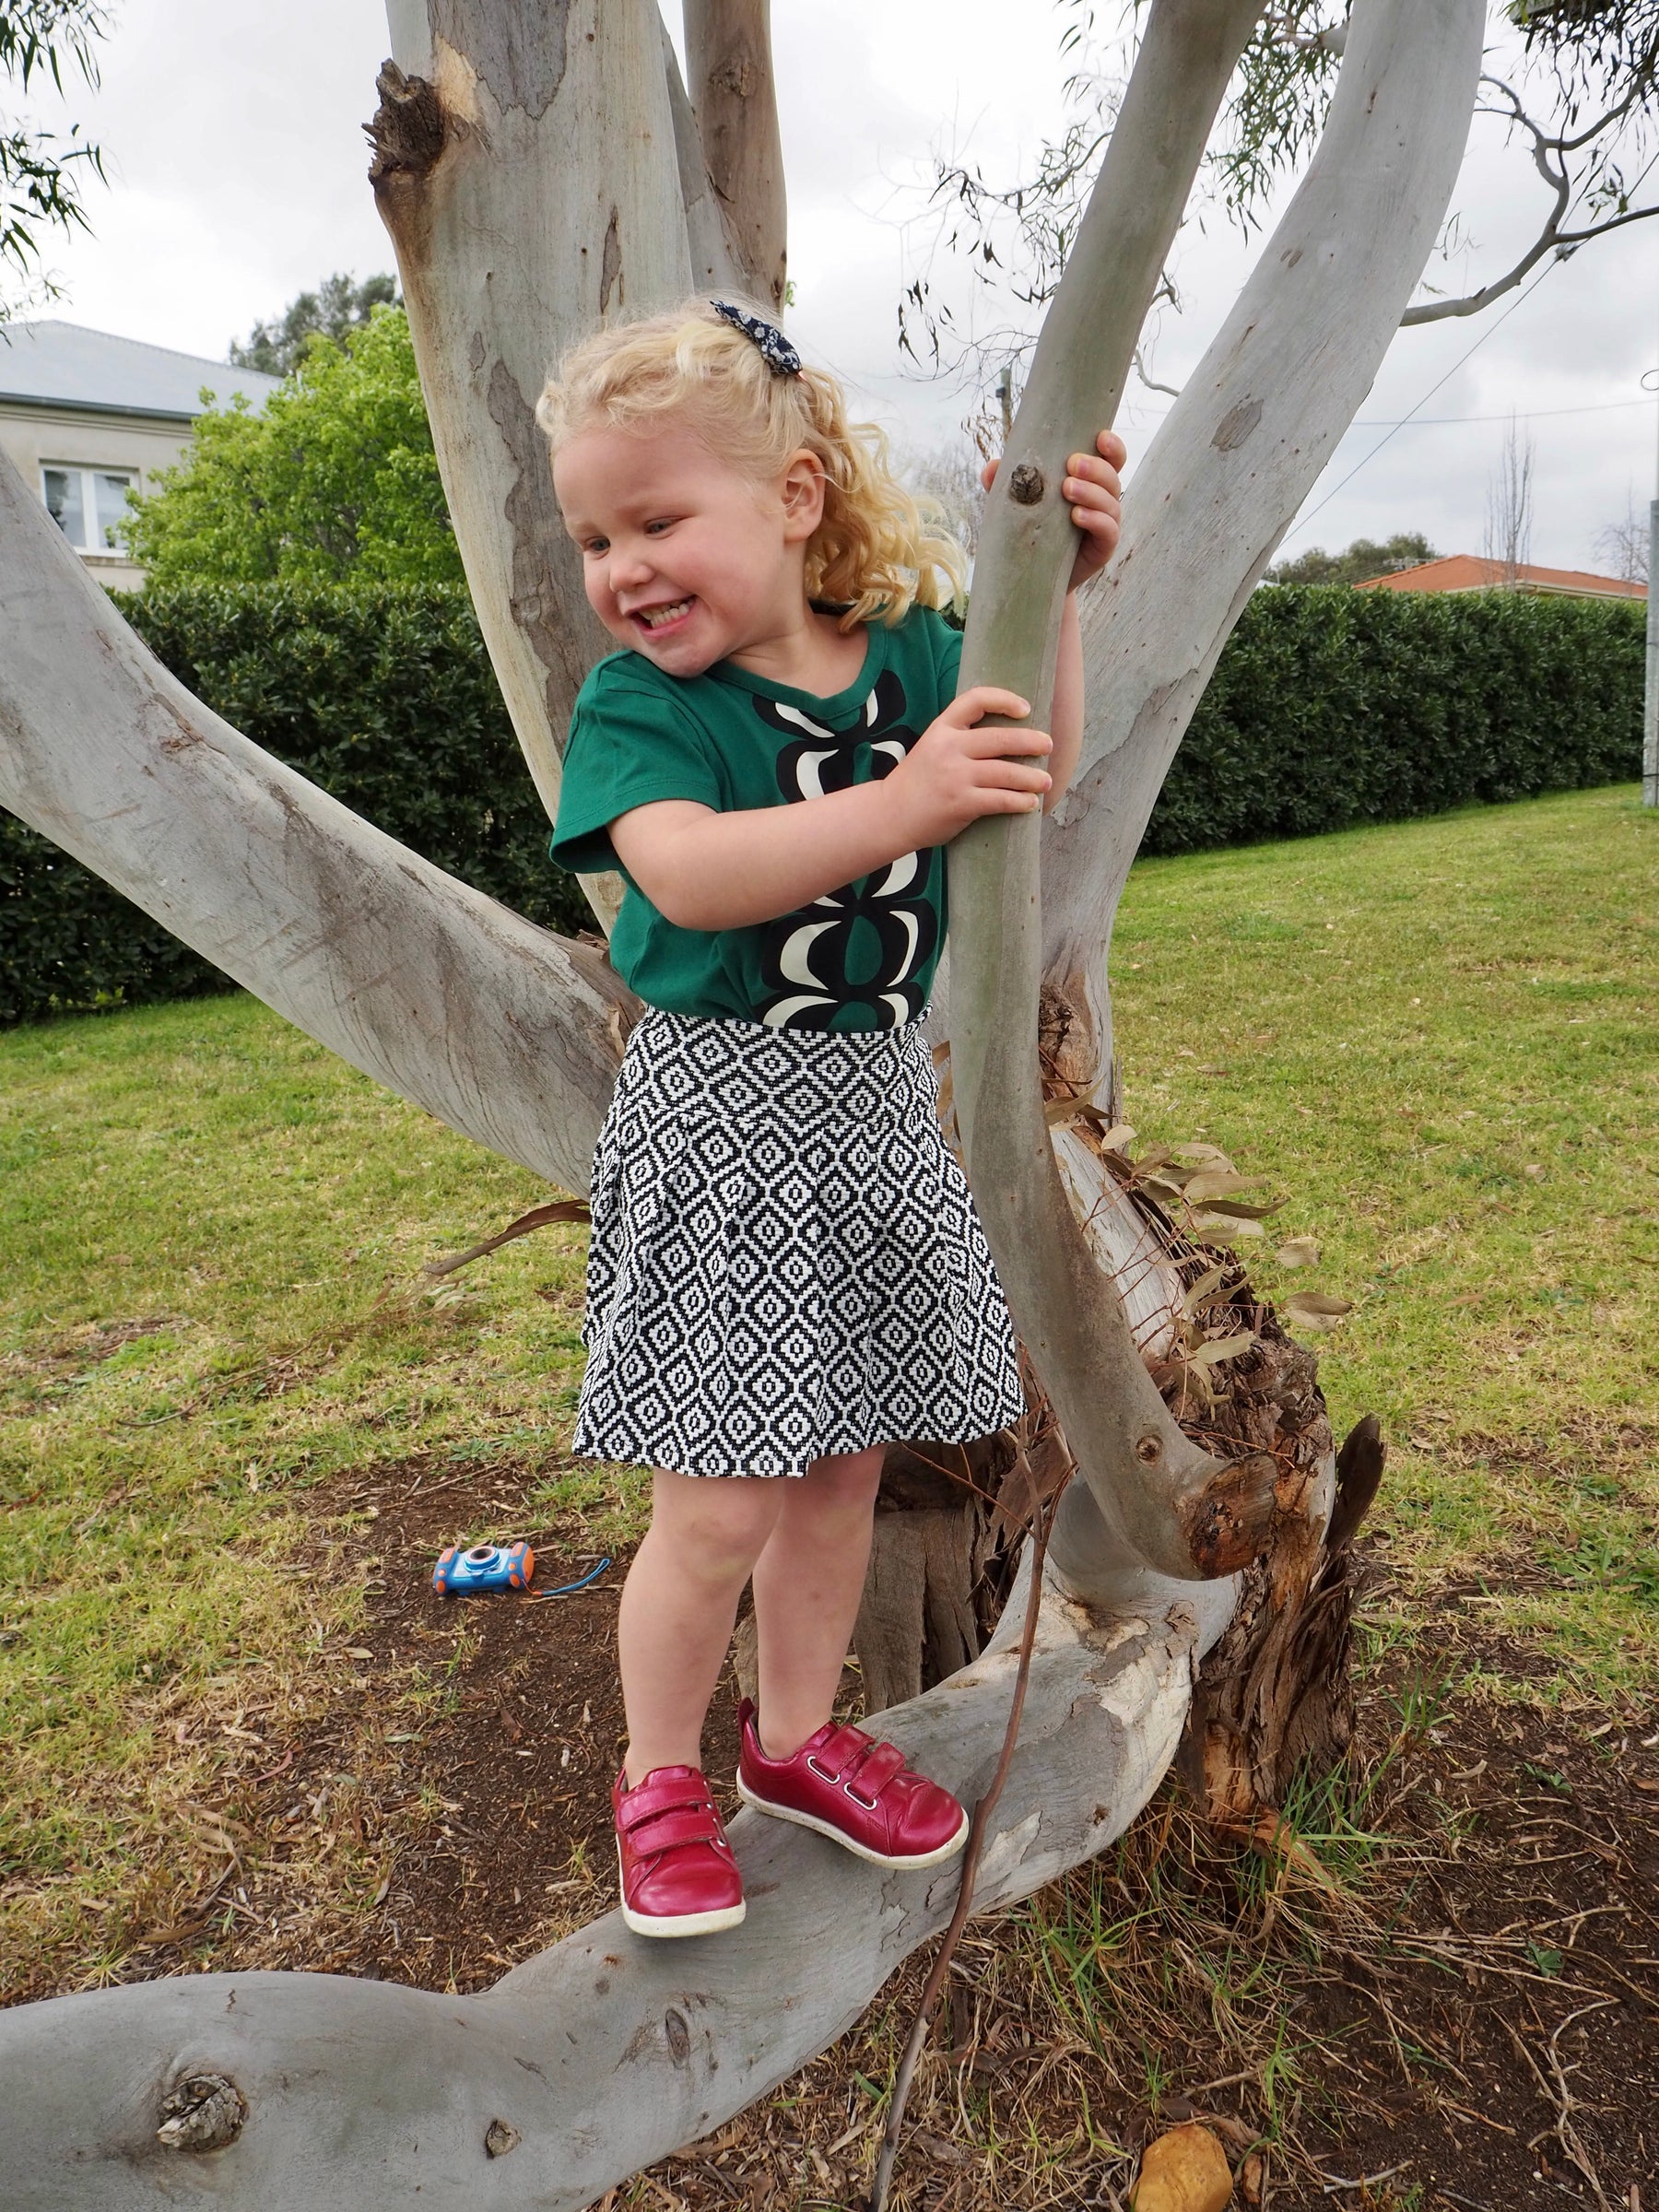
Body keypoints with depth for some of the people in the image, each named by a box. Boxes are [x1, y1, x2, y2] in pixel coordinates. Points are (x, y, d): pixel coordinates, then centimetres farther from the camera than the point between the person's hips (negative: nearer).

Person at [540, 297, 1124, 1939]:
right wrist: (899, 803, -36)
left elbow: (1030, 779, 2)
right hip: (719, 1111, -4)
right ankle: (659, 1776, 27)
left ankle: (794, 1738, 38)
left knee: (837, 1468, 16)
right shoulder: (638, 699, -10)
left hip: (878, 1100, 5)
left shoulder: (910, 653, 4)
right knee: (716, 1505, -1)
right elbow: (684, 873, -27)